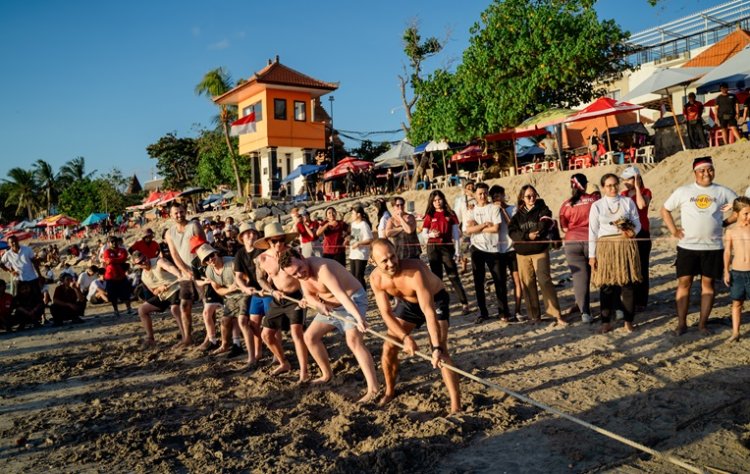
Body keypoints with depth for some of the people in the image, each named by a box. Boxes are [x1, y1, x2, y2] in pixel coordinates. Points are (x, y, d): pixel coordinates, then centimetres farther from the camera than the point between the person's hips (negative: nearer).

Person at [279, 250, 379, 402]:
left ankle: (373, 389, -25)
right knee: (310, 337, 9)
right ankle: (327, 374, 28)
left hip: (353, 299, -9)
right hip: (331, 305, 9)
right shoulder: (302, 271, -7)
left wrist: (359, 317, -55)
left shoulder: (321, 268, -34)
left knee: (353, 340, -27)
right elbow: (309, 295, -1)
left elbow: (341, 295, -44)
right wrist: (318, 304, -24)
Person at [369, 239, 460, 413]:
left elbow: (429, 311, -44)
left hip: (436, 300, -5)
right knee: (388, 347, 2)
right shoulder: (376, 278, -23)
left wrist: (436, 348, -50)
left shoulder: (415, 271, -40)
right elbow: (386, 314, -19)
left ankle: (456, 406, -15)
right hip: (408, 303, 5)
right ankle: (390, 391, 26)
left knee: (440, 351, -20)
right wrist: (405, 337, -33)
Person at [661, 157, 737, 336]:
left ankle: (702, 324, 16)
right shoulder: (683, 191, 1)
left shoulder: (722, 192, 4)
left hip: (713, 247, 1)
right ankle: (681, 323, 10)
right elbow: (665, 210, 8)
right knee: (684, 283, 1)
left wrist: (726, 222, 0)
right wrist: (673, 230, -1)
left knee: (708, 284, 6)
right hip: (687, 246, -1)